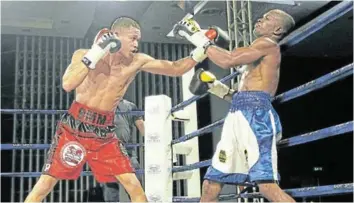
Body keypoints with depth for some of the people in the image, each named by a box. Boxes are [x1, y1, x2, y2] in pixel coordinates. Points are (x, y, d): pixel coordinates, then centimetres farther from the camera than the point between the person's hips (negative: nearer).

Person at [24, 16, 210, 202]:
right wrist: (95, 54, -29)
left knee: (134, 185, -1)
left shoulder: (137, 62, -3)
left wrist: (201, 51, -13)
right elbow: (67, 85, -26)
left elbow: (175, 68, 1)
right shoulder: (84, 54, -9)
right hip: (75, 126, -3)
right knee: (47, 181, -1)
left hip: (104, 132, 3)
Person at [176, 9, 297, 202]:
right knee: (210, 185, 8)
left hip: (256, 115, -10)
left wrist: (202, 41, 0)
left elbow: (228, 60, -12)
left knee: (267, 185, -20)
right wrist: (220, 89, 21)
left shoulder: (268, 44, 2)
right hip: (238, 117, 10)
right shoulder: (257, 53, 31)